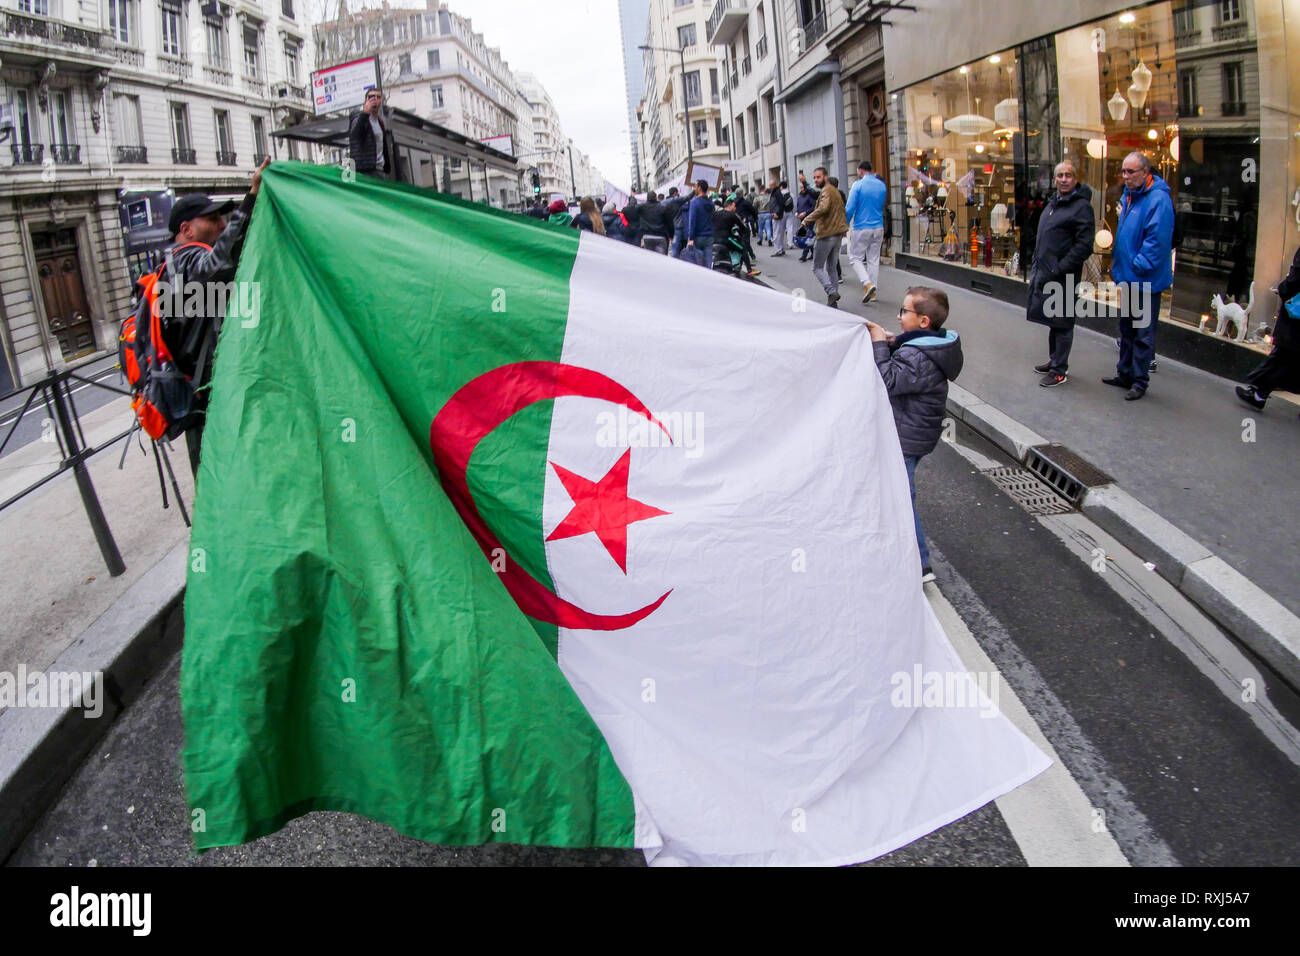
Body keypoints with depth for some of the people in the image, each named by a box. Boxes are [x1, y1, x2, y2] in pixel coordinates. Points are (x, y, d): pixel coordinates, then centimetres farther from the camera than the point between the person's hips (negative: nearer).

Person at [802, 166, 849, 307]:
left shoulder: (826, 191, -13)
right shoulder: (835, 190, 20)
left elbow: (823, 208, -30)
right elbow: (842, 210, 26)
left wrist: (807, 219, -22)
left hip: (826, 234, -9)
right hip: (837, 233, 9)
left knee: (817, 267, -2)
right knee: (831, 268, 13)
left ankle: (831, 291, -20)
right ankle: (833, 301, 12)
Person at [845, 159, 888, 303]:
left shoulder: (858, 185, -10)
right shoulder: (882, 185, 7)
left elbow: (849, 208, -11)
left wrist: (846, 226, 1)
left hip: (861, 228, -5)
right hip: (878, 228, 5)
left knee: (855, 258, 4)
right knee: (874, 260, 10)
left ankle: (868, 284, -16)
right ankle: (872, 292, 12)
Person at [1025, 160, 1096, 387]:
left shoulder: (1081, 207, -13)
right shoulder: (1053, 203, 15)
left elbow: (1084, 246, -19)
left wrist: (1059, 269, -21)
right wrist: (1036, 265, 16)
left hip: (1063, 276, -9)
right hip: (1045, 273, 9)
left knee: (1062, 322, -2)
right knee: (1052, 320, 19)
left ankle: (1059, 371, 4)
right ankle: (1054, 360, 32)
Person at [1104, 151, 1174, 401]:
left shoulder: (1158, 200, -19)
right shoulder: (1129, 195, 10)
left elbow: (1157, 240, -24)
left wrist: (1138, 266, -21)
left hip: (1146, 278, -9)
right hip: (1128, 276, 9)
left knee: (1143, 334, 0)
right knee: (1126, 329, 19)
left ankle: (1140, 382, 9)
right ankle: (1125, 374, 31)